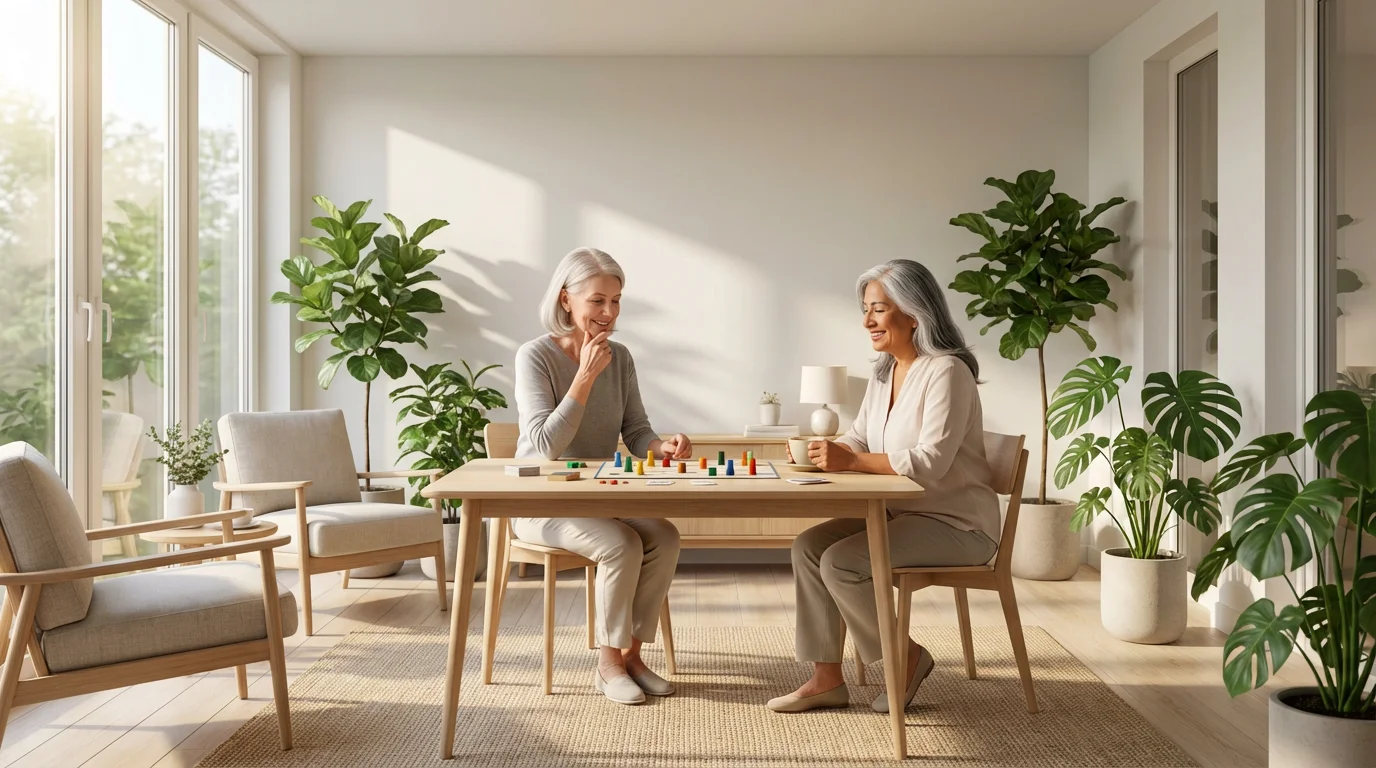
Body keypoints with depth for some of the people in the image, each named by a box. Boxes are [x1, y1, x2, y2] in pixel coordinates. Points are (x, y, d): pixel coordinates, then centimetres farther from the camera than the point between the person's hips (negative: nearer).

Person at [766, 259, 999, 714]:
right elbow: (859, 440, 13)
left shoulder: (946, 371, -18)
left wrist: (852, 461, -30)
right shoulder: (884, 373, 10)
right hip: (902, 513, 9)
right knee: (808, 546, -6)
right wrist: (825, 452, -8)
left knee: (840, 561, -23)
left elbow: (931, 462, -26)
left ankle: (907, 659, 1)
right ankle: (826, 679, -1)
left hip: (957, 523, -9)